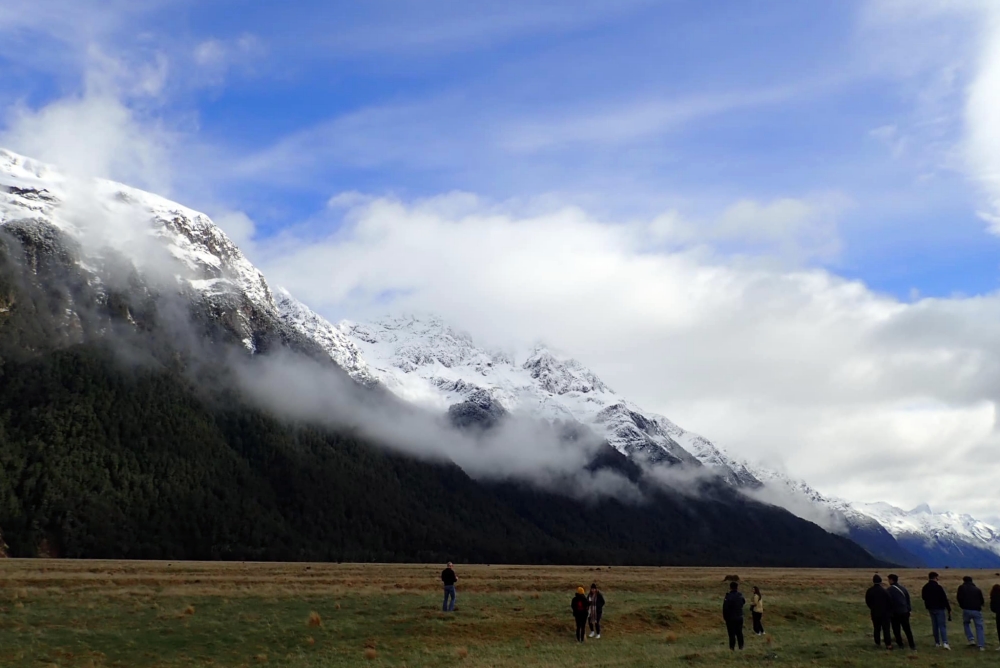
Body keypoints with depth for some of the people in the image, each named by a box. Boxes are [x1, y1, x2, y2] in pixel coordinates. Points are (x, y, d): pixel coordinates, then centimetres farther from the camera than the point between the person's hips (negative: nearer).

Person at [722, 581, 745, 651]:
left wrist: (725, 617, -6)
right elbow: (743, 602, 22)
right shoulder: (740, 596, 0)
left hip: (731, 618, -5)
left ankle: (732, 647, 2)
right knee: (739, 632, 16)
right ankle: (741, 646, 22)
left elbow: (725, 608, -19)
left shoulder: (728, 597, -20)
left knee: (732, 633, 0)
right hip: (739, 617, 5)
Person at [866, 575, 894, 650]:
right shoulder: (884, 591, -14)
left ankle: (878, 643, 17)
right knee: (886, 628, 0)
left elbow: (867, 602, 4)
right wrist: (889, 609, 9)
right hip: (885, 612, -2)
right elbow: (889, 602, -9)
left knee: (877, 628, 13)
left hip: (875, 612, 2)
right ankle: (888, 644, -4)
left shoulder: (869, 591, -4)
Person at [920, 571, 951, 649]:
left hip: (931, 608, 5)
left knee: (935, 625, 14)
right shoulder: (938, 587, -17)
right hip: (939, 608, -5)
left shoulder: (925, 587, 2)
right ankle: (945, 643, -17)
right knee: (942, 625, -4)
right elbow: (944, 598, -16)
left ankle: (937, 642, 17)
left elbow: (923, 597, 14)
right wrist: (949, 609, -10)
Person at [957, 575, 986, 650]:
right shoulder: (977, 589, 10)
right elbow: (982, 601, 10)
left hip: (966, 610, -1)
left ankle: (971, 639, 10)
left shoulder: (961, 587, 5)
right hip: (977, 610, 1)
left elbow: (959, 598, -4)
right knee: (979, 627, 5)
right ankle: (982, 646, -2)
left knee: (965, 624, 23)